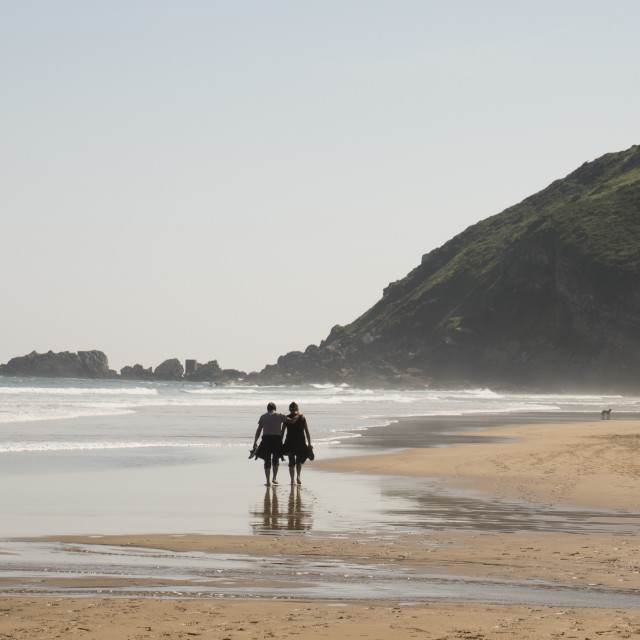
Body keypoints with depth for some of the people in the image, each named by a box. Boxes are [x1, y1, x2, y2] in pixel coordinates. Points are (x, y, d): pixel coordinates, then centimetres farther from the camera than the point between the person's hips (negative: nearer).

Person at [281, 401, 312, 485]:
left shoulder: (287, 418, -1)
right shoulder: (302, 418, 1)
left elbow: (282, 431, -2)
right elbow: (307, 432, 0)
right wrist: (309, 444, 2)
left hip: (290, 442, -1)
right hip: (301, 442, 1)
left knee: (291, 462, 9)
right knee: (299, 461, 17)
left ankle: (292, 480, 5)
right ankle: (298, 477, -3)